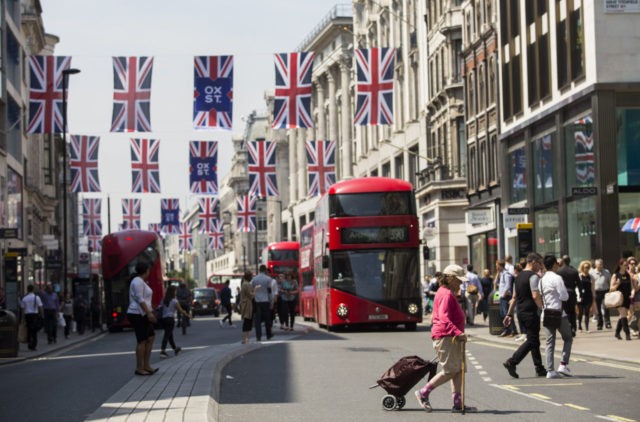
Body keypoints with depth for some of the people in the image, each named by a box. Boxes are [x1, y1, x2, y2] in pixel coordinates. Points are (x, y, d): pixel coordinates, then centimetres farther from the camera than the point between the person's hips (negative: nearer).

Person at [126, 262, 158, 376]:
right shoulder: (138, 281, -14)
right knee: (142, 341, -7)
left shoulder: (140, 281, 18)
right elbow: (140, 299, -21)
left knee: (151, 338, 11)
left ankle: (146, 366, 12)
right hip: (139, 315, -11)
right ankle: (139, 368, -2)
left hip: (142, 315, 11)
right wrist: (149, 313, -24)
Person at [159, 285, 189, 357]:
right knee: (167, 335, -8)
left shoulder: (164, 300, 7)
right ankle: (163, 350, -18)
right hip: (170, 319, -6)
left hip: (164, 318, 6)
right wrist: (187, 315, 11)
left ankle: (175, 349, 31)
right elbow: (180, 310, -2)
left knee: (169, 334, 17)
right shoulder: (174, 301, -6)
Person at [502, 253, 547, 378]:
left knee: (534, 340, 14)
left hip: (521, 312, 9)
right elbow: (535, 296, -22)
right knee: (531, 341, -5)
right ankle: (512, 362, -14)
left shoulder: (519, 276, 15)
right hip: (530, 313, -9)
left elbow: (514, 297, 17)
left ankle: (539, 369, 16)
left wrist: (509, 314, 18)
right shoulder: (533, 276, -12)